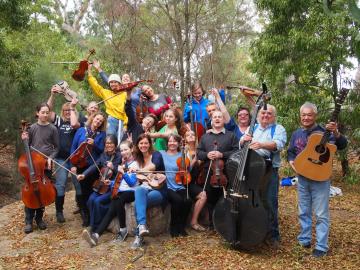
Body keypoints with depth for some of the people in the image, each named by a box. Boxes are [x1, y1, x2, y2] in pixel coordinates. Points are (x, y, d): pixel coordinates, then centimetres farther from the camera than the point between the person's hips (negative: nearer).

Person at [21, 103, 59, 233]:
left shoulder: (52, 129, -1)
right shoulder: (32, 128, 2)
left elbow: (56, 147, 3)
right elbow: (28, 146, 8)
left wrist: (51, 157, -12)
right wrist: (24, 140, -11)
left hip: (46, 165, 0)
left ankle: (39, 218, 23)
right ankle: (29, 221, 10)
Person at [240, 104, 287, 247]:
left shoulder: (278, 129, 4)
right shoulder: (253, 128, 18)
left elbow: (278, 144, -16)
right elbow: (241, 144, 10)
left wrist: (261, 144, -33)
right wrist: (244, 139, -14)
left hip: (269, 170, -4)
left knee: (270, 203, -3)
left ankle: (273, 235, 12)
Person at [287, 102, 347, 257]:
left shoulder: (323, 132, -9)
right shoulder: (296, 134, 7)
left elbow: (342, 145, -19)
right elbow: (290, 151, 16)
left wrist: (336, 133, -37)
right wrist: (291, 161, -3)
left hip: (320, 178, -5)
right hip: (302, 178, 5)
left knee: (321, 214, 1)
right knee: (304, 212, 15)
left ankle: (321, 246, 10)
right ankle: (304, 240, 30)